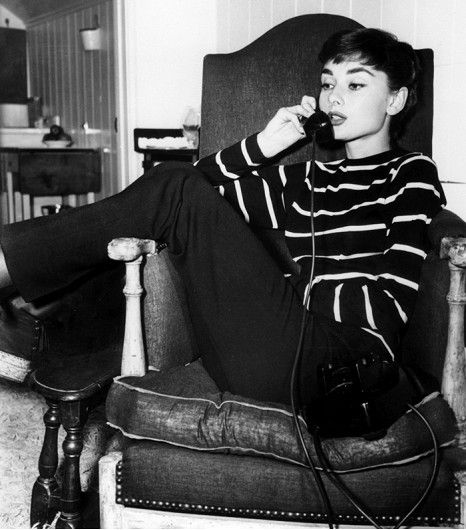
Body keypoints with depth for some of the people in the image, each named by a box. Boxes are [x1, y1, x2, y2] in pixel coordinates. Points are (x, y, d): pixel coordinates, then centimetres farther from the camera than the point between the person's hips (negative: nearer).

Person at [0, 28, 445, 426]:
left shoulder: (412, 174, 8)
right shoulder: (305, 180, 25)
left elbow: (391, 306, -5)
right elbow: (200, 183, 21)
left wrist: (292, 288, -6)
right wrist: (263, 145, 8)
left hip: (333, 355, -6)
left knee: (175, 191, -12)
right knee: (175, 183, -1)